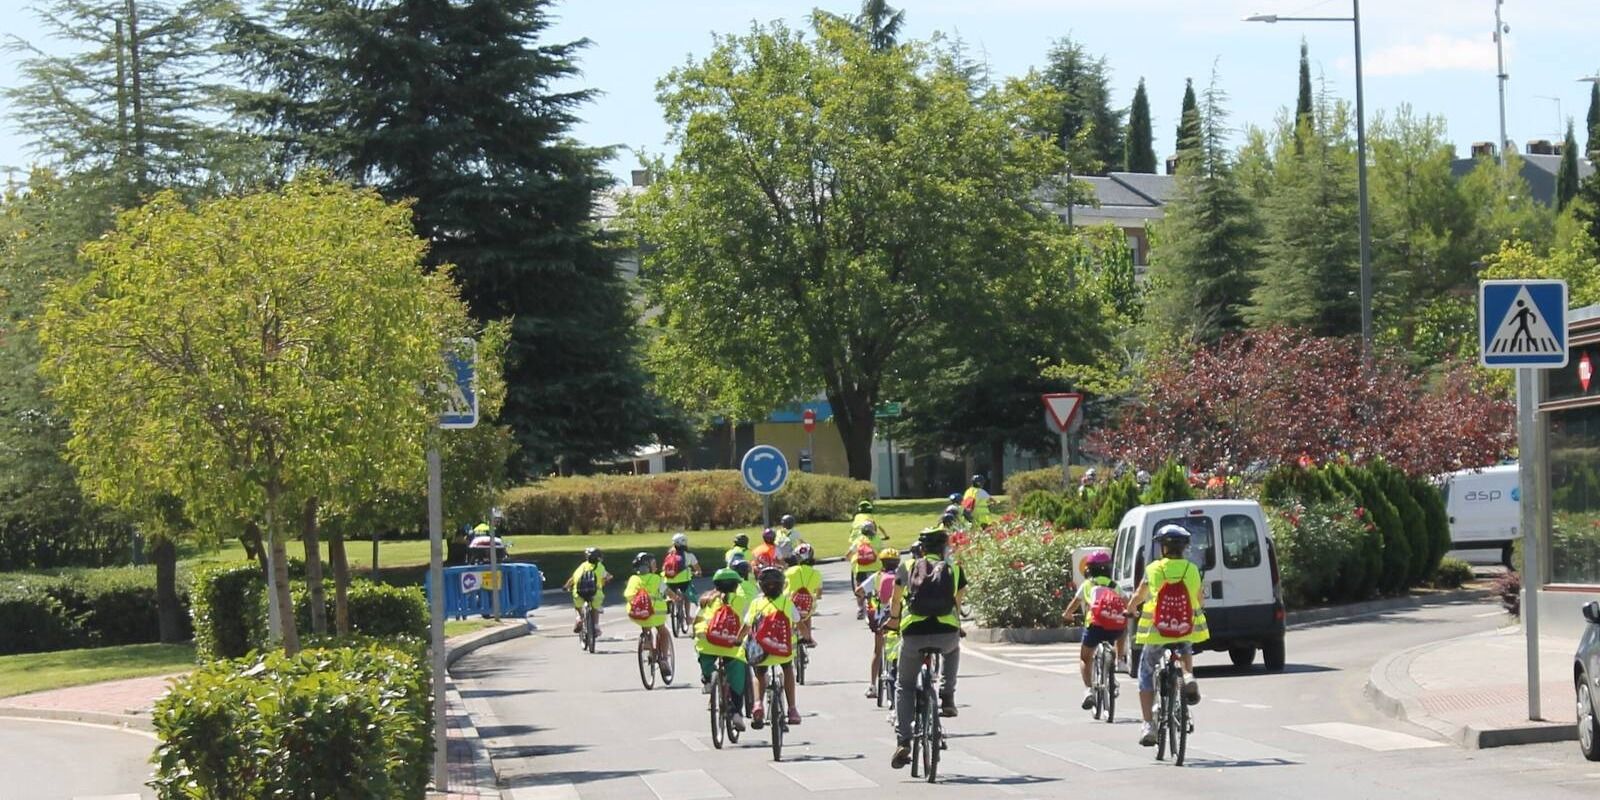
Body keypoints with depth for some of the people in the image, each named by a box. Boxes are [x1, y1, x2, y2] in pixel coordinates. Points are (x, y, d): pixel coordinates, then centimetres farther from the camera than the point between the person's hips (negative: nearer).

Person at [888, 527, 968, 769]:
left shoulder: (910, 568, 15)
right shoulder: (954, 570, 14)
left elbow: (896, 599, 29)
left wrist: (893, 619, 51)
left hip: (913, 634, 0)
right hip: (946, 635, 0)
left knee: (904, 686, 19)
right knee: (953, 650, 39)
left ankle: (902, 742, 5)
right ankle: (947, 698, 23)